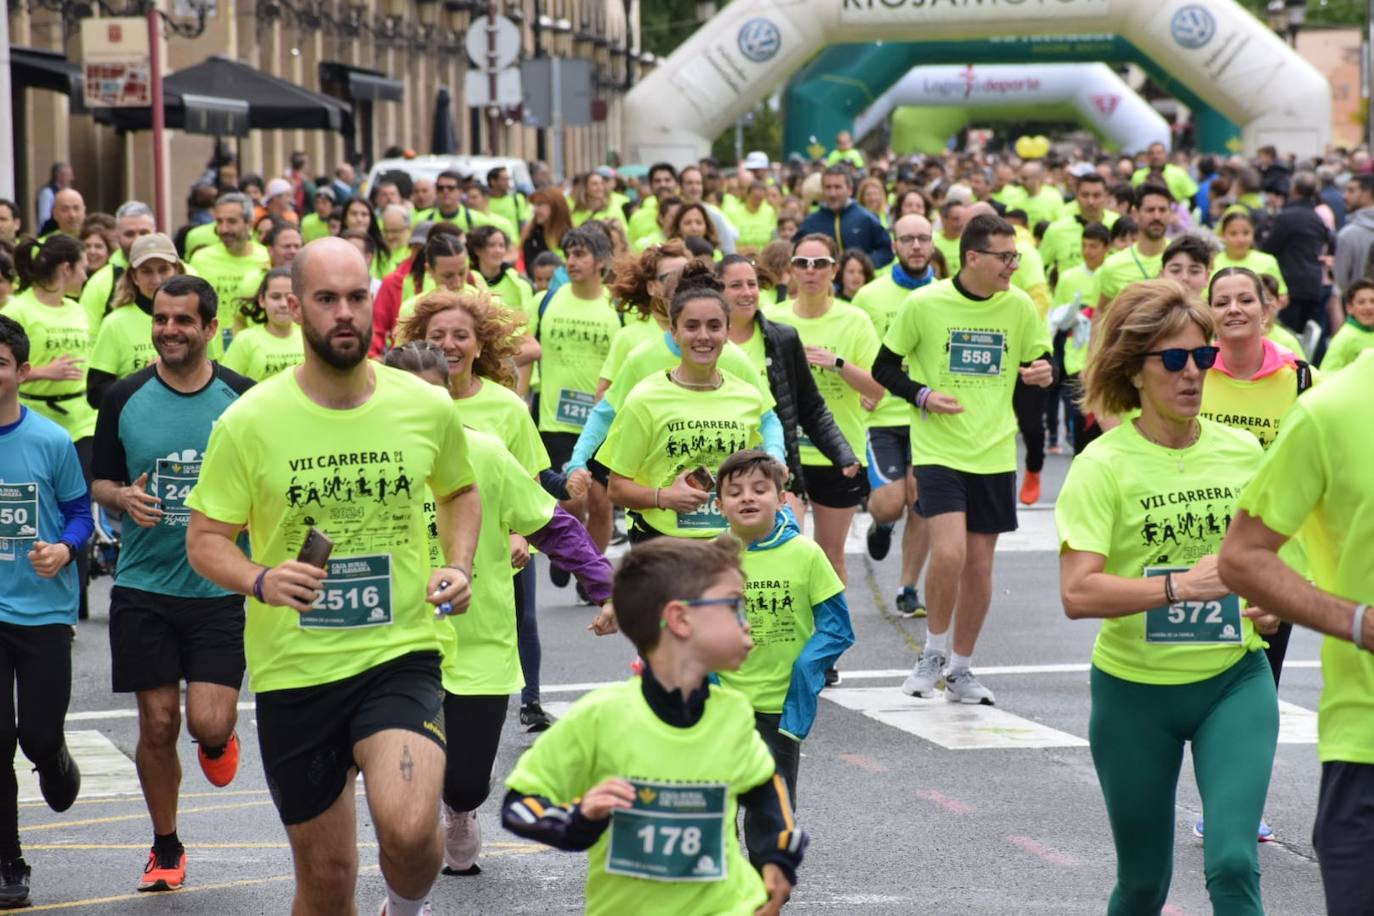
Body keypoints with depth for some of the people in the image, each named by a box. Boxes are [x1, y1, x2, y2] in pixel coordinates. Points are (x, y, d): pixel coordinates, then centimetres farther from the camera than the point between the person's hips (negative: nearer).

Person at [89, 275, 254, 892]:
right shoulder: (125, 399, 0)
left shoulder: (244, 399, -3)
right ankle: (165, 849, 22)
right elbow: (99, 482, 8)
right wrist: (123, 498, -14)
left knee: (208, 724, -11)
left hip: (220, 587, -1)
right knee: (158, 725, 4)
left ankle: (220, 739, 27)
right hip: (144, 587, 1)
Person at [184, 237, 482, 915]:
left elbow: (459, 491, 20)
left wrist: (459, 566, 1)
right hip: (293, 669, 0)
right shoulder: (248, 422, -7)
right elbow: (205, 541, 0)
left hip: (401, 655, 0)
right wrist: (259, 579, -21)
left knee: (408, 832, -26)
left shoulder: (427, 408, -1)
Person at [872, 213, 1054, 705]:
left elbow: (1039, 361, 13)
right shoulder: (924, 304, -8)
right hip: (938, 449, -3)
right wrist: (922, 395, -15)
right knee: (949, 553, -19)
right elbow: (884, 367, 1)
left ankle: (961, 670, 23)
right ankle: (934, 651, 5)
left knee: (979, 566, 7)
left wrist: (1044, 371, -10)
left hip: (994, 453, 4)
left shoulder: (1020, 306, 0)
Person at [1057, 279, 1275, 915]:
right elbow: (1077, 593, -23)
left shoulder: (1242, 451, 1)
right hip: (1135, 690, -2)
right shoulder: (1103, 465, -12)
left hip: (1233, 679, 2)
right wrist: (1178, 585, -33)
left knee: (1232, 863, -16)